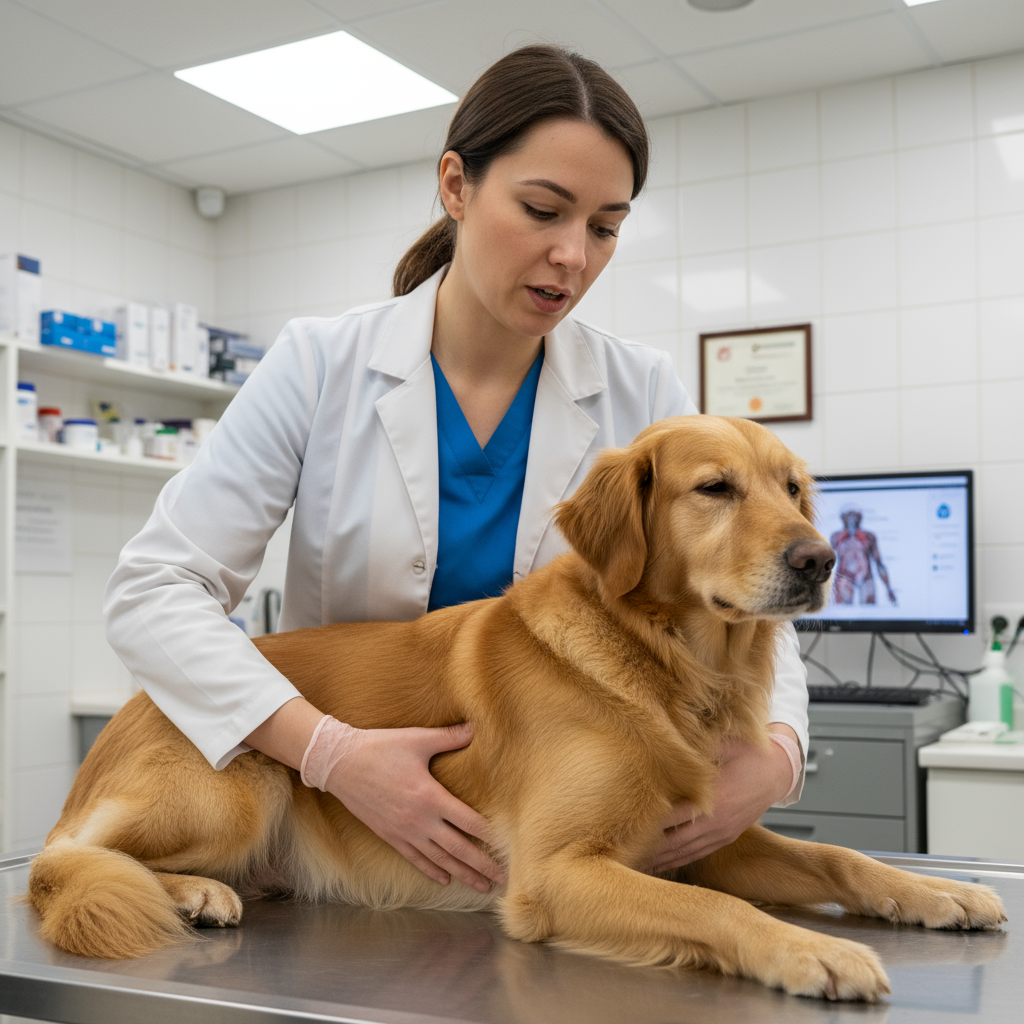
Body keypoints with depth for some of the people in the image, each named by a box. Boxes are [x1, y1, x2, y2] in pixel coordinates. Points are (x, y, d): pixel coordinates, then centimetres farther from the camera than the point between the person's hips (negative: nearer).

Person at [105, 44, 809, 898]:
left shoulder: (645, 396, -3)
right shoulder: (323, 365, -7)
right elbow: (155, 588, -11)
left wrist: (775, 752, -24)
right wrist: (330, 750, -25)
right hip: (332, 827, 0)